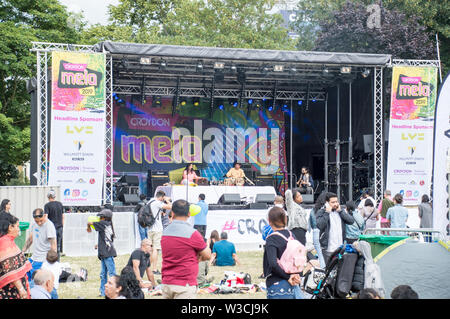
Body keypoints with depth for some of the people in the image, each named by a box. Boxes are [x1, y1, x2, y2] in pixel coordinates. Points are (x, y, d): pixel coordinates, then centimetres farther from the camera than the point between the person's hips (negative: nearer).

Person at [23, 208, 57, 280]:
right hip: (33, 258, 8)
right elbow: (30, 239, 21)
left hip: (42, 261, -8)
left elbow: (53, 245, -21)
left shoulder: (49, 226, -19)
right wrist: (23, 251, 20)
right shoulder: (34, 224, 6)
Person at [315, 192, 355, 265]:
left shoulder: (341, 211, 13)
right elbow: (320, 225, -20)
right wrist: (327, 212, -14)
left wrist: (340, 211, -5)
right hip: (328, 248, -4)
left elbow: (351, 221, 0)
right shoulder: (321, 212, -2)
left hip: (341, 247, 4)